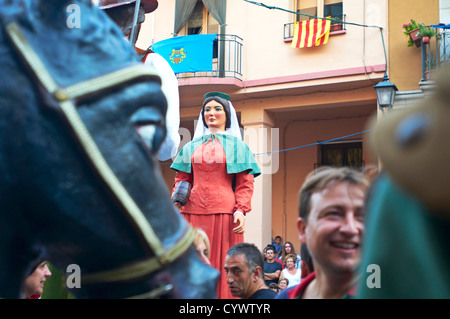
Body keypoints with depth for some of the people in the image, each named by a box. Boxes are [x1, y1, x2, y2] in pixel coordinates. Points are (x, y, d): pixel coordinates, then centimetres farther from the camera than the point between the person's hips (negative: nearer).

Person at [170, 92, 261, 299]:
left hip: (223, 211, -3)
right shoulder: (191, 147, 18)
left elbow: (245, 183, 2)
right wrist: (177, 200, -1)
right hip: (193, 211, 3)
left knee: (223, 265, -4)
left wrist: (241, 210, -11)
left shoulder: (236, 146, 10)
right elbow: (182, 179, 18)